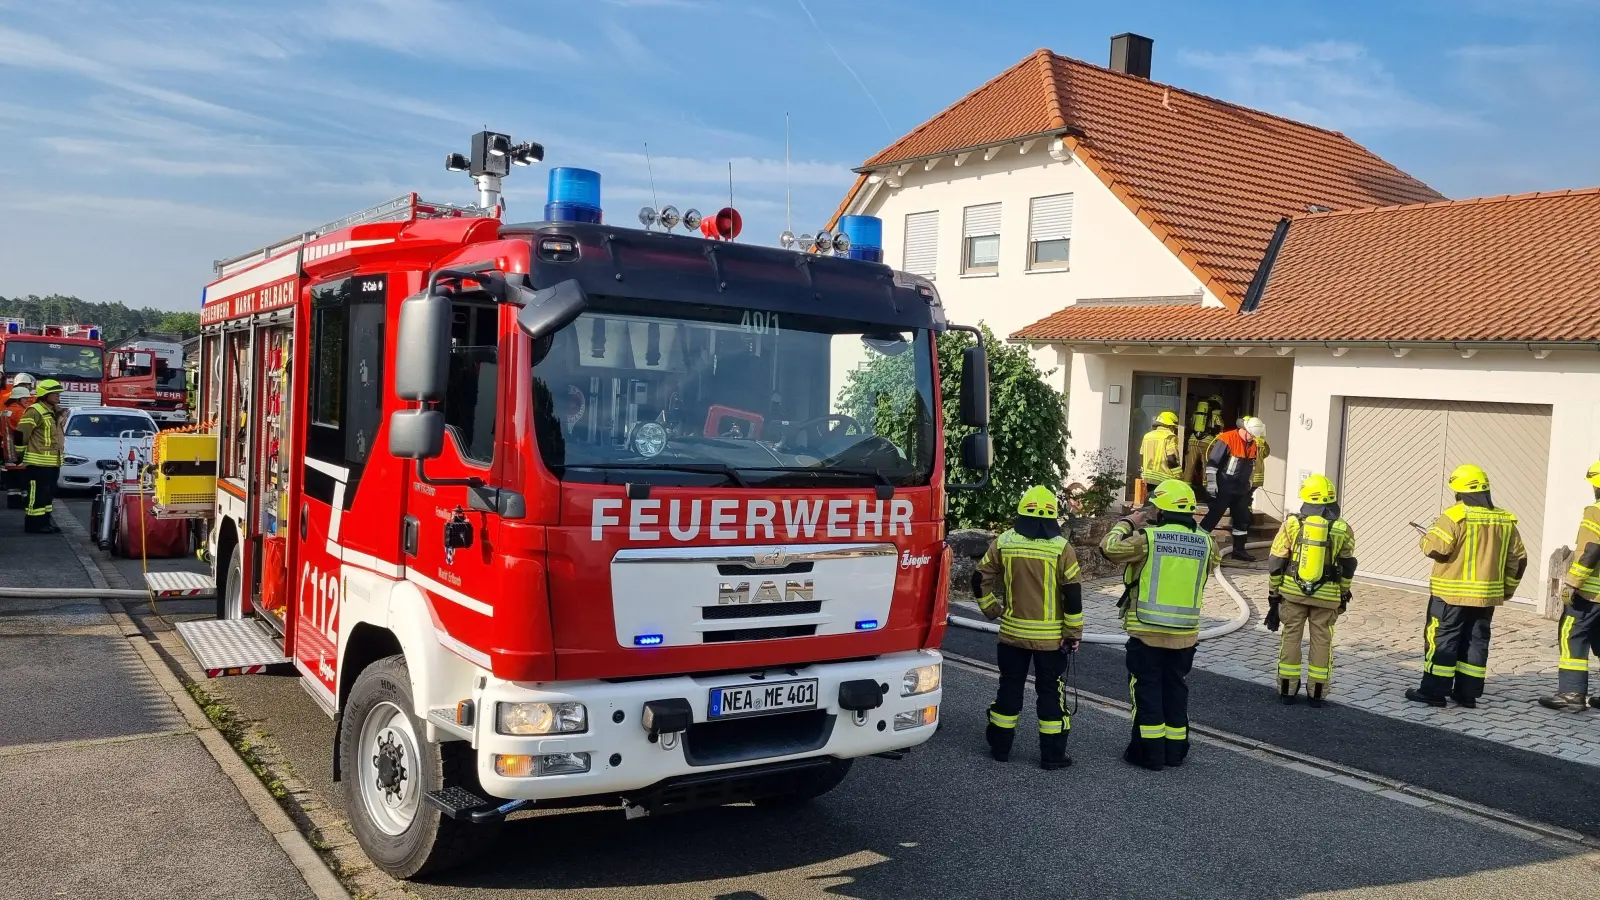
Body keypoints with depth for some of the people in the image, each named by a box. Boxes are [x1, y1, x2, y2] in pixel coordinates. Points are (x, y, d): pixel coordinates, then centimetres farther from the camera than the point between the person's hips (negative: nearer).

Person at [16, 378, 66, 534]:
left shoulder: (54, 412, 17)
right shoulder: (35, 411, -13)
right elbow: (21, 433, -15)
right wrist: (21, 453, -11)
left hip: (53, 462, 10)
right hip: (38, 462, -10)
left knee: (48, 493, 14)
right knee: (37, 494, -7)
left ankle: (45, 521, 22)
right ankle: (33, 524, -4)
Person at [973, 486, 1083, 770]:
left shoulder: (1003, 543, -4)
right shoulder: (1061, 548, -11)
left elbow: (980, 579, 0)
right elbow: (1072, 595, -11)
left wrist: (993, 609, 13)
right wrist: (1073, 633, -2)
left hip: (1012, 632, 2)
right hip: (1050, 637, -2)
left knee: (1009, 688, 14)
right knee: (1050, 692, 8)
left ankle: (1000, 745, 22)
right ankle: (1052, 754, 11)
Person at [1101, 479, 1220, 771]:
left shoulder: (1148, 537, -15)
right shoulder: (1204, 541, 0)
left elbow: (1110, 548, -11)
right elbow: (1212, 564, 21)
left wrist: (1127, 524, 4)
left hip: (1147, 631, -4)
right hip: (1185, 633, 4)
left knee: (1147, 688, 6)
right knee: (1176, 688, 15)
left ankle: (1150, 752, 9)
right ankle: (1175, 750, 22)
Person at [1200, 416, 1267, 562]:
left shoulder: (1253, 445, 7)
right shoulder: (1227, 440, -16)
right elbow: (1212, 462, -17)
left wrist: (1249, 485, 23)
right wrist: (1211, 482, -20)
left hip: (1241, 489, 8)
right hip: (1223, 488, -7)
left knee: (1243, 519, 11)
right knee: (1213, 517, -5)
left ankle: (1238, 550, 21)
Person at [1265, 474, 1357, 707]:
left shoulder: (1292, 523, -5)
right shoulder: (1342, 529, -3)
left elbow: (1276, 563, -2)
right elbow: (1347, 567, 6)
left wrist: (1274, 592, 7)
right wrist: (1344, 594, 19)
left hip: (1292, 591, 0)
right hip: (1327, 596, 0)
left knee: (1291, 637, 9)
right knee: (1321, 640, 10)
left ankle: (1287, 689, 13)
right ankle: (1316, 692, 14)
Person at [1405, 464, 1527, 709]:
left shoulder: (1455, 516, -14)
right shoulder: (1505, 520, 7)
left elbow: (1436, 549, -18)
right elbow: (1518, 558, 13)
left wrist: (1426, 538, 4)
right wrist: (1508, 587, 22)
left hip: (1451, 593, -6)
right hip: (1487, 594, 6)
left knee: (1442, 639, -1)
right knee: (1476, 641, 12)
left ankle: (1434, 691, 0)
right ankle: (1468, 693, 16)